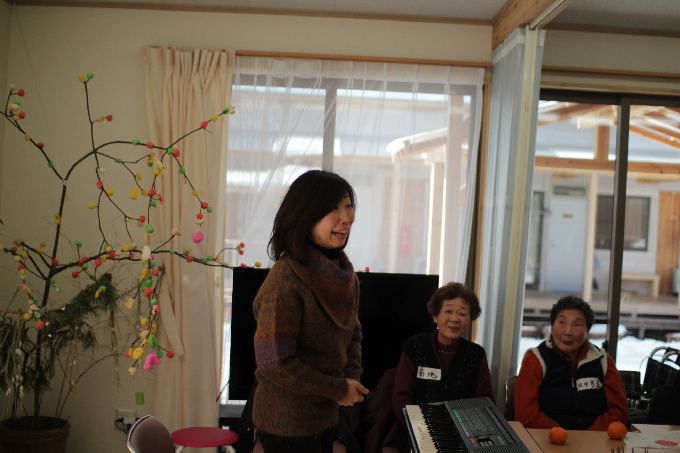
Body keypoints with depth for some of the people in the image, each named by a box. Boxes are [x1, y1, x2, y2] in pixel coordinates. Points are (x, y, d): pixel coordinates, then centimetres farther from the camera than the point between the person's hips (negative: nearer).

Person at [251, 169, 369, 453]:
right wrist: (339, 390, -15)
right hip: (287, 422, -7)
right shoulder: (285, 278, -23)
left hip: (324, 416, 7)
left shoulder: (342, 273, 0)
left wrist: (353, 378, -5)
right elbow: (274, 362, -24)